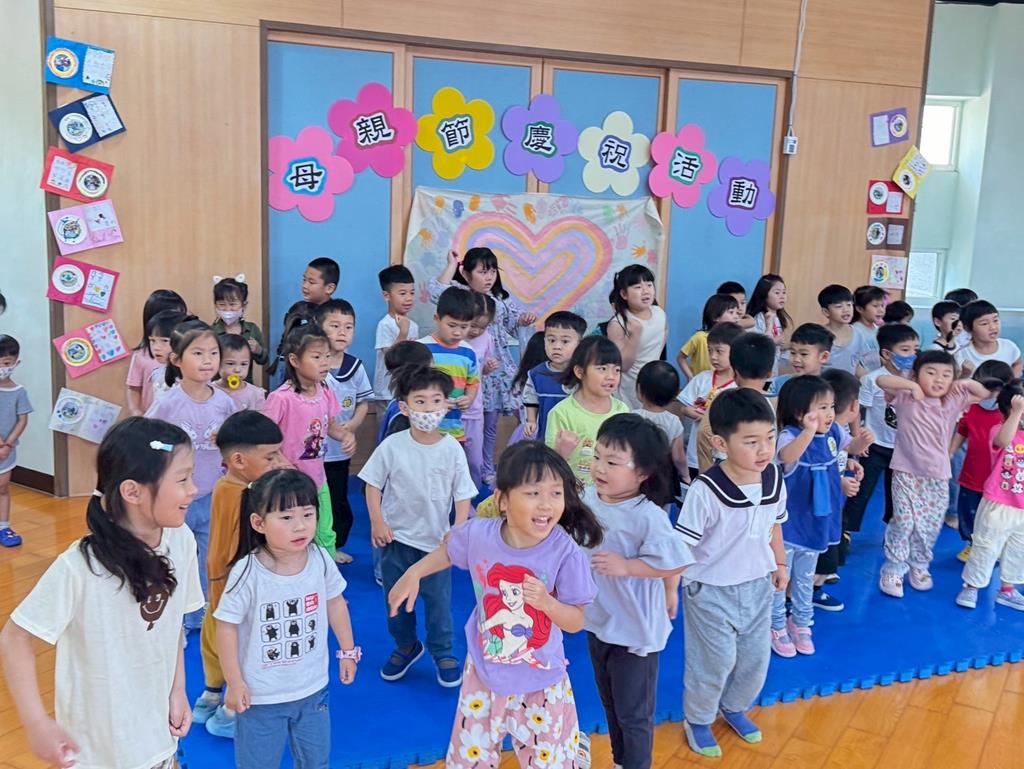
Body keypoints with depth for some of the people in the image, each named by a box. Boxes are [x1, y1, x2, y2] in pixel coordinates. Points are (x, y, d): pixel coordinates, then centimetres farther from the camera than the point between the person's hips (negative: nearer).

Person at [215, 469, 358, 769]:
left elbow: (335, 603, 5)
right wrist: (234, 683, -10)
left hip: (313, 688, 4)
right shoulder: (247, 573, -25)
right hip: (260, 695, -4)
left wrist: (348, 651, 13)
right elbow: (227, 626, -14)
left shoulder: (321, 560, -13)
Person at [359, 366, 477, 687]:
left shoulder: (452, 449, -11)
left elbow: (463, 494, -5)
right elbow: (373, 484, -1)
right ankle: (406, 646, 40)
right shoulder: (392, 446, -11)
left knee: (438, 600, 7)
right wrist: (377, 522, -7)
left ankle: (443, 654, 29)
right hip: (396, 537, 1)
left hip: (436, 540, -1)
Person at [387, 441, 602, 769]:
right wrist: (412, 574, 5)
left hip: (541, 682, -2)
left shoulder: (566, 553, -26)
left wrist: (545, 601, -34)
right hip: (485, 672, 2)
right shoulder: (478, 534, -19)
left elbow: (575, 622, -17)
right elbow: (447, 551, 6)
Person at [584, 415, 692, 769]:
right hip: (597, 619, 8)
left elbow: (673, 563, -28)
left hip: (634, 627, -7)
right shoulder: (589, 496, -6)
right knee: (610, 704, 27)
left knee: (633, 714, 10)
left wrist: (624, 566, -28)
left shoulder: (647, 516, -28)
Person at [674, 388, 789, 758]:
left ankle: (734, 707, 49)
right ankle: (698, 721, 38)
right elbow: (680, 546, -21)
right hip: (711, 591, -6)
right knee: (713, 663, 10)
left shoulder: (774, 478, -10)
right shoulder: (705, 491, -29)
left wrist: (780, 564, 17)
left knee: (756, 659, 21)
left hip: (758, 586, 6)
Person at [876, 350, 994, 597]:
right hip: (906, 473, -4)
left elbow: (988, 393, 13)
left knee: (930, 526, 10)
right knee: (903, 522, -3)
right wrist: (913, 385, -19)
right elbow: (881, 380, -18)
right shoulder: (906, 398, -6)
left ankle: (919, 566, 29)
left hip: (938, 477, 4)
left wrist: (966, 383, -1)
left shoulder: (954, 401, 5)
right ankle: (893, 570, 10)